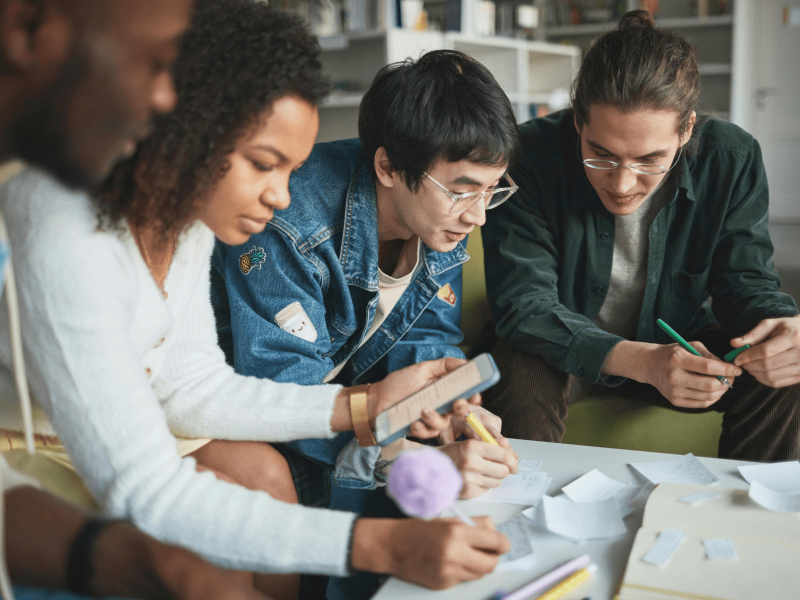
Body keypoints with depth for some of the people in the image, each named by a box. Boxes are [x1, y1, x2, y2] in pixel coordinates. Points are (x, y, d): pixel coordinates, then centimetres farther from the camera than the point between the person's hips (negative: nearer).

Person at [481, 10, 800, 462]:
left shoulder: (732, 159, -16)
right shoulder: (529, 158, -26)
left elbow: (745, 281, -9)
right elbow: (524, 304, -28)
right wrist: (642, 362, -43)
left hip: (674, 342, 3)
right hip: (566, 350, -2)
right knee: (520, 377, -34)